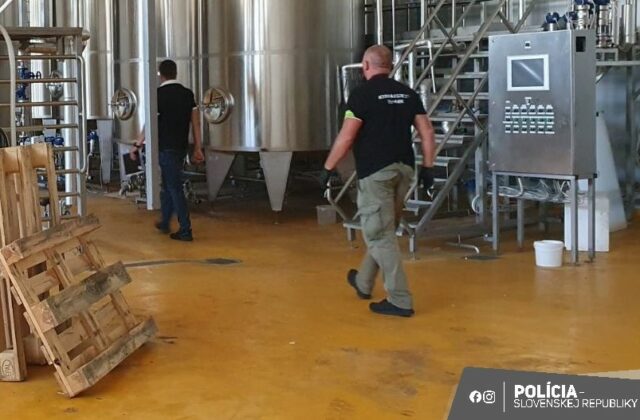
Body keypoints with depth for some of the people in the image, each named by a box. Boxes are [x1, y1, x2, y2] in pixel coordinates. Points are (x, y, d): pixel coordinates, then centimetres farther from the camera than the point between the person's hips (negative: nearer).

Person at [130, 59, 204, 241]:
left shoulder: (159, 94, -12)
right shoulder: (187, 94, 5)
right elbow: (195, 122, 5)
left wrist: (137, 146, -3)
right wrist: (197, 148, 9)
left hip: (166, 148, -6)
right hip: (181, 146, 6)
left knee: (175, 187, -3)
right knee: (168, 184, 20)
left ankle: (185, 231, -4)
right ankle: (165, 223, 31)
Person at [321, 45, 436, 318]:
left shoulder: (362, 94, -8)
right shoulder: (407, 93, 10)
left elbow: (346, 137, -13)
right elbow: (427, 132, 7)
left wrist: (328, 167, -3)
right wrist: (428, 166, 13)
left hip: (375, 171, -7)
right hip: (403, 169, 7)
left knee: (380, 235, -3)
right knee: (383, 230, 20)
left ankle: (400, 300, -7)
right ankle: (363, 283, 36)